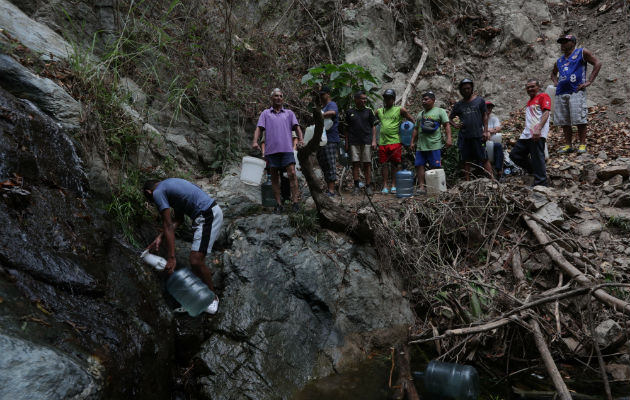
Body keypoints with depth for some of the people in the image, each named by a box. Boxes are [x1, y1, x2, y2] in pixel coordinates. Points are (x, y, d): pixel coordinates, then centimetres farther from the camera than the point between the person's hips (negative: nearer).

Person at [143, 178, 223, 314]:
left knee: (196, 261, -10)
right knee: (197, 256, 22)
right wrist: (160, 238, 15)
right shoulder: (168, 185, 22)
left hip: (207, 216, -11)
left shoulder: (157, 193, -6)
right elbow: (179, 219, 20)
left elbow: (168, 226, -12)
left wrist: (171, 258, -11)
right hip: (212, 210, 11)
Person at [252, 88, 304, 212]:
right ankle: (278, 203, 9)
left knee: (292, 174, -13)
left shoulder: (289, 113, 19)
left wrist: (301, 139, -10)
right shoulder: (265, 113, 18)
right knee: (274, 177, 3)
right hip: (271, 150, 1)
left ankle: (295, 201, -10)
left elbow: (296, 127, 9)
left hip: (287, 148, -1)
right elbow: (259, 128, 8)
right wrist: (255, 141, -10)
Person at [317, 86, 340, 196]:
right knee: (323, 165, 11)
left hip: (331, 140, -10)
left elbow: (332, 112, -29)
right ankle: (328, 188, 18)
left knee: (330, 165, -9)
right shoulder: (322, 107, 24)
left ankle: (331, 190, -9)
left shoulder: (332, 104, -5)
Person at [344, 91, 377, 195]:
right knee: (355, 163, -1)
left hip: (367, 142, 0)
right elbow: (347, 129, 11)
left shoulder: (368, 111, 9)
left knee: (367, 164, 1)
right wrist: (346, 143, 6)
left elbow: (373, 127, 9)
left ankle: (368, 186, 6)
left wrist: (374, 141, 0)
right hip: (354, 142, 0)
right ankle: (356, 186, 5)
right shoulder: (349, 112, 8)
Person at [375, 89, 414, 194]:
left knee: (394, 164, 0)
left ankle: (393, 185, 7)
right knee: (385, 164, 4)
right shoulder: (379, 111, 13)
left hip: (395, 141, -3)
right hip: (382, 142, 3)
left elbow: (412, 120, 7)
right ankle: (385, 186, 8)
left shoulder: (399, 110, 4)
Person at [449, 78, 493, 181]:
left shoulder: (479, 100, 5)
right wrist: (455, 125, -3)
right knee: (466, 161, 7)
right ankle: (467, 182, 12)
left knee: (484, 159, -5)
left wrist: (485, 131, -3)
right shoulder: (458, 105, 10)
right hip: (464, 137, 3)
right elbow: (450, 118, 18)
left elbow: (485, 116, 5)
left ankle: (492, 179, -5)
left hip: (478, 135, -3)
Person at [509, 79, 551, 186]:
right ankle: (534, 171, 19)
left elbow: (546, 113, -14)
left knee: (537, 159, -9)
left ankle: (541, 184, -4)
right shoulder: (530, 101, 26)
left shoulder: (543, 96, 0)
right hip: (526, 135, 9)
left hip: (537, 135, -9)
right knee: (515, 155, 8)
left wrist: (538, 129, -27)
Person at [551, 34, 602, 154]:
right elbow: (553, 73, 39)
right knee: (564, 121, 4)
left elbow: (598, 63, 0)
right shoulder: (559, 61, 21)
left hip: (576, 91, -6)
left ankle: (582, 144, -3)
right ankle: (568, 144, 11)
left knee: (579, 119, -9)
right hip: (561, 93, 6)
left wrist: (589, 82, -7)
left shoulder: (581, 53, 6)